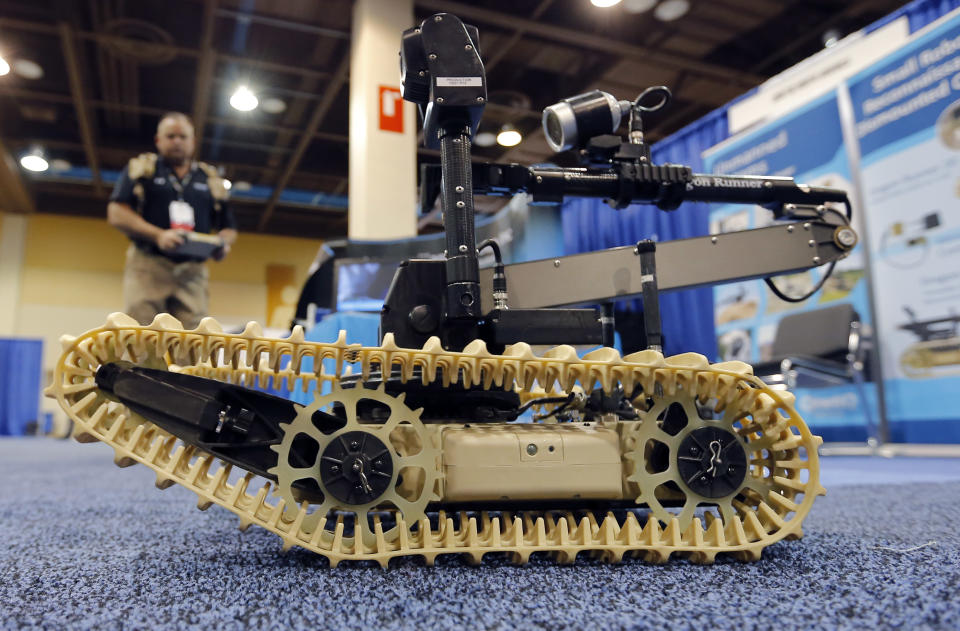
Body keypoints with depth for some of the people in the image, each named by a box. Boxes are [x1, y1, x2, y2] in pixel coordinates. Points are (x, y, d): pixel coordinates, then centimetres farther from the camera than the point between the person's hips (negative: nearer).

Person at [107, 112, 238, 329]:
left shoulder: (210, 179, 20)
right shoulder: (141, 167, 12)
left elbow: (228, 227, 21)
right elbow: (116, 213, 1)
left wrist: (222, 245, -4)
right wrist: (158, 235, -15)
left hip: (193, 272, 2)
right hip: (148, 264, -2)